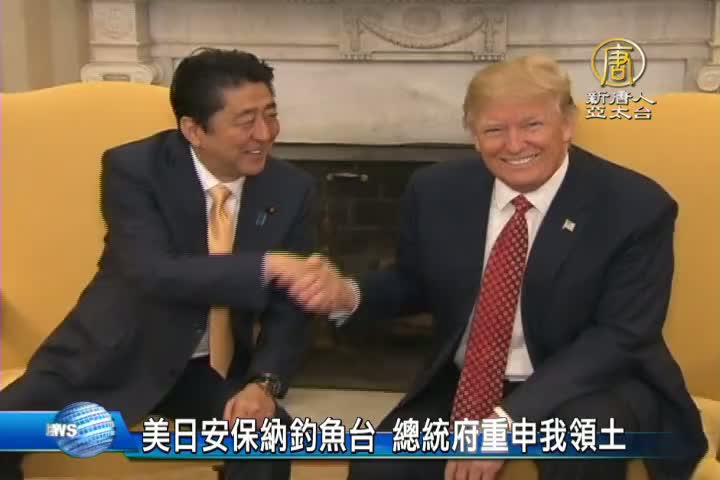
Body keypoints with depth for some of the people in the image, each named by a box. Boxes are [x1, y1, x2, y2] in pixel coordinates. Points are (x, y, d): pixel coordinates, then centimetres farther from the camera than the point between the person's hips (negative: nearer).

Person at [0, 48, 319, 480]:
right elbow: (154, 273, -31)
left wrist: (264, 383, -23)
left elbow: (289, 310, -5)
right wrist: (268, 265, -40)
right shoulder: (134, 168, -15)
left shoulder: (291, 189, -7)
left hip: (213, 369, 2)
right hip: (116, 358, -1)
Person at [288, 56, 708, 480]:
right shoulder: (437, 191, -3)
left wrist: (509, 420, -26)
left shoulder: (636, 206, -13)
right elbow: (413, 284, 12)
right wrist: (347, 296, -11)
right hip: (462, 387, 3)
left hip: (588, 388, -2)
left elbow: (620, 336, -17)